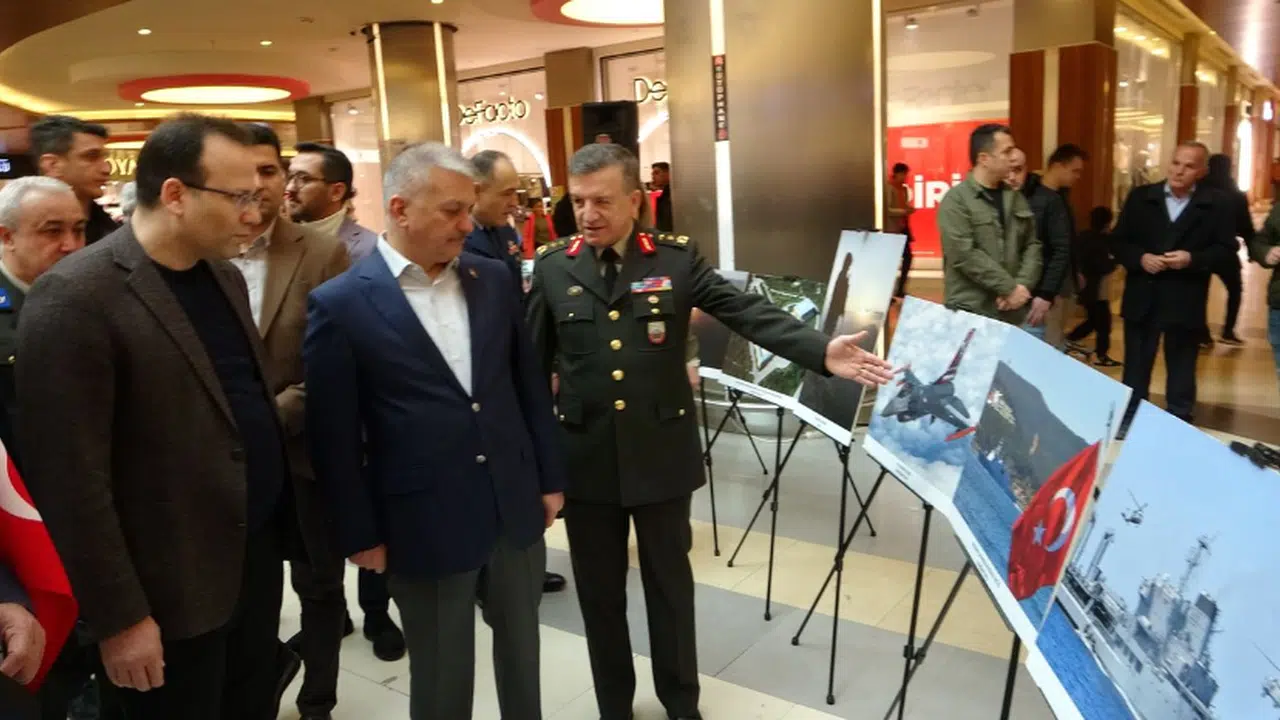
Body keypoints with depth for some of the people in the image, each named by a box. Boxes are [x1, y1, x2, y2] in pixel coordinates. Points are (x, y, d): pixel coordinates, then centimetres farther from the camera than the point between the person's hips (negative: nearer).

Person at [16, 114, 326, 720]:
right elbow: (70, 476, -18)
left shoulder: (223, 275, 7)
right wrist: (118, 617, -15)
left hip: (258, 550, 7)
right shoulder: (76, 297, -18)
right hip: (173, 588, -7)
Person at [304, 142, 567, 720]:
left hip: (515, 508, 4)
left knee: (521, 649, 21)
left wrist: (550, 477, 9)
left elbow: (528, 384, 8)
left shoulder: (492, 279, 3)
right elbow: (335, 436, -7)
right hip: (425, 526, -4)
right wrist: (361, 534, -5)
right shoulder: (341, 304, -11)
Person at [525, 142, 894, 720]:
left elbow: (749, 312, -11)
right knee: (599, 592, 14)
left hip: (662, 455, -1)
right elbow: (531, 363, 4)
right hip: (585, 460, 1)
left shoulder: (676, 260, -4)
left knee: (670, 583, 15)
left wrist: (821, 351, -25)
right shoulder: (553, 268, 0)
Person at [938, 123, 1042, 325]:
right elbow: (964, 254, -16)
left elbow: (1032, 245, 13)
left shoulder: (1016, 198, 13)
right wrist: (1010, 288, -14)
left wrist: (1023, 285, -5)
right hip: (970, 312, -6)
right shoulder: (956, 200, -7)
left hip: (1014, 311, 6)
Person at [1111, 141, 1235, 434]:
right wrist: (1140, 258, -14)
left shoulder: (1216, 204, -1)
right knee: (1136, 366, 12)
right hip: (1142, 298, 1)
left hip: (1185, 302, -1)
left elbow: (1225, 248, -2)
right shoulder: (1141, 197, 2)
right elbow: (1118, 241, 3)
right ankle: (1128, 419, 25)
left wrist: (1192, 259, -19)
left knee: (1181, 370, 11)